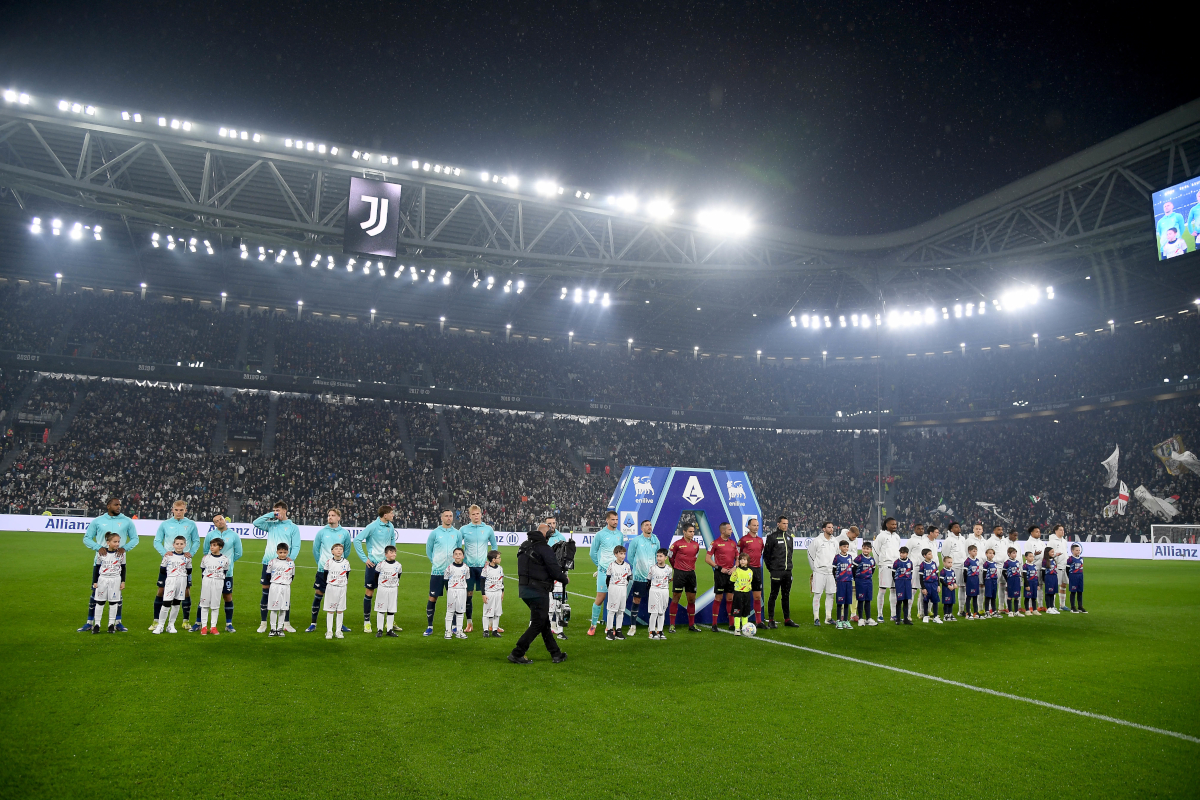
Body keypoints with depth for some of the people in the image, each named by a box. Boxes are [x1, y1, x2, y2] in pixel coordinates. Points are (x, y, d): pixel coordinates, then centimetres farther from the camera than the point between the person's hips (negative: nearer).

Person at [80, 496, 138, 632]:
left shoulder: (127, 521, 3)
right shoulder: (97, 521, 2)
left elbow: (135, 538, 8)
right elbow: (87, 538, 5)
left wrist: (125, 548, -10)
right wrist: (98, 547, -12)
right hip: (100, 561, 0)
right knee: (95, 591, 2)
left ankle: (117, 622, 13)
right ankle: (90, 622, 12)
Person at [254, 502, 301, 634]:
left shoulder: (293, 527, 4)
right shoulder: (271, 524, 13)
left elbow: (296, 546, -1)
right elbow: (255, 523, 1)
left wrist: (290, 558, -17)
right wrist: (270, 515, -2)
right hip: (268, 562, 2)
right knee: (266, 592, 4)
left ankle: (286, 623, 11)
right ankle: (263, 623, 13)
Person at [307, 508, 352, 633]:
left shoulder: (345, 533, 1)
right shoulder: (321, 532, 0)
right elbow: (315, 549, 11)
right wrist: (320, 563, 13)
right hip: (323, 569, 0)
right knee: (318, 594, 1)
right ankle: (313, 624, 12)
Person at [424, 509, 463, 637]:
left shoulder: (457, 533, 5)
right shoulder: (435, 533, 0)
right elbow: (428, 550, 11)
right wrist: (435, 562, 11)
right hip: (437, 571, -1)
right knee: (432, 598, -1)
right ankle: (429, 627, 10)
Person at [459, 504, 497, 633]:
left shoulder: (488, 529, 4)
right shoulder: (464, 529, 1)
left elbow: (494, 546, 15)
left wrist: (489, 560, 5)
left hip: (483, 566, 1)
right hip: (469, 567, 0)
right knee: (468, 595, 2)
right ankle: (469, 623, 12)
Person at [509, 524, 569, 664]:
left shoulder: (524, 546, 12)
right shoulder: (544, 548, -13)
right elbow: (554, 570, -14)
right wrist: (565, 580, 6)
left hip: (524, 588, 9)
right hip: (537, 591, -9)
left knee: (545, 622, 16)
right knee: (538, 624, 1)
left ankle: (556, 655, 23)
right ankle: (516, 654, 1)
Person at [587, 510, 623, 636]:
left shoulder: (619, 535, 8)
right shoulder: (600, 534, -4)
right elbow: (592, 553, 6)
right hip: (604, 571, -4)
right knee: (600, 599, -4)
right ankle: (593, 625, 8)